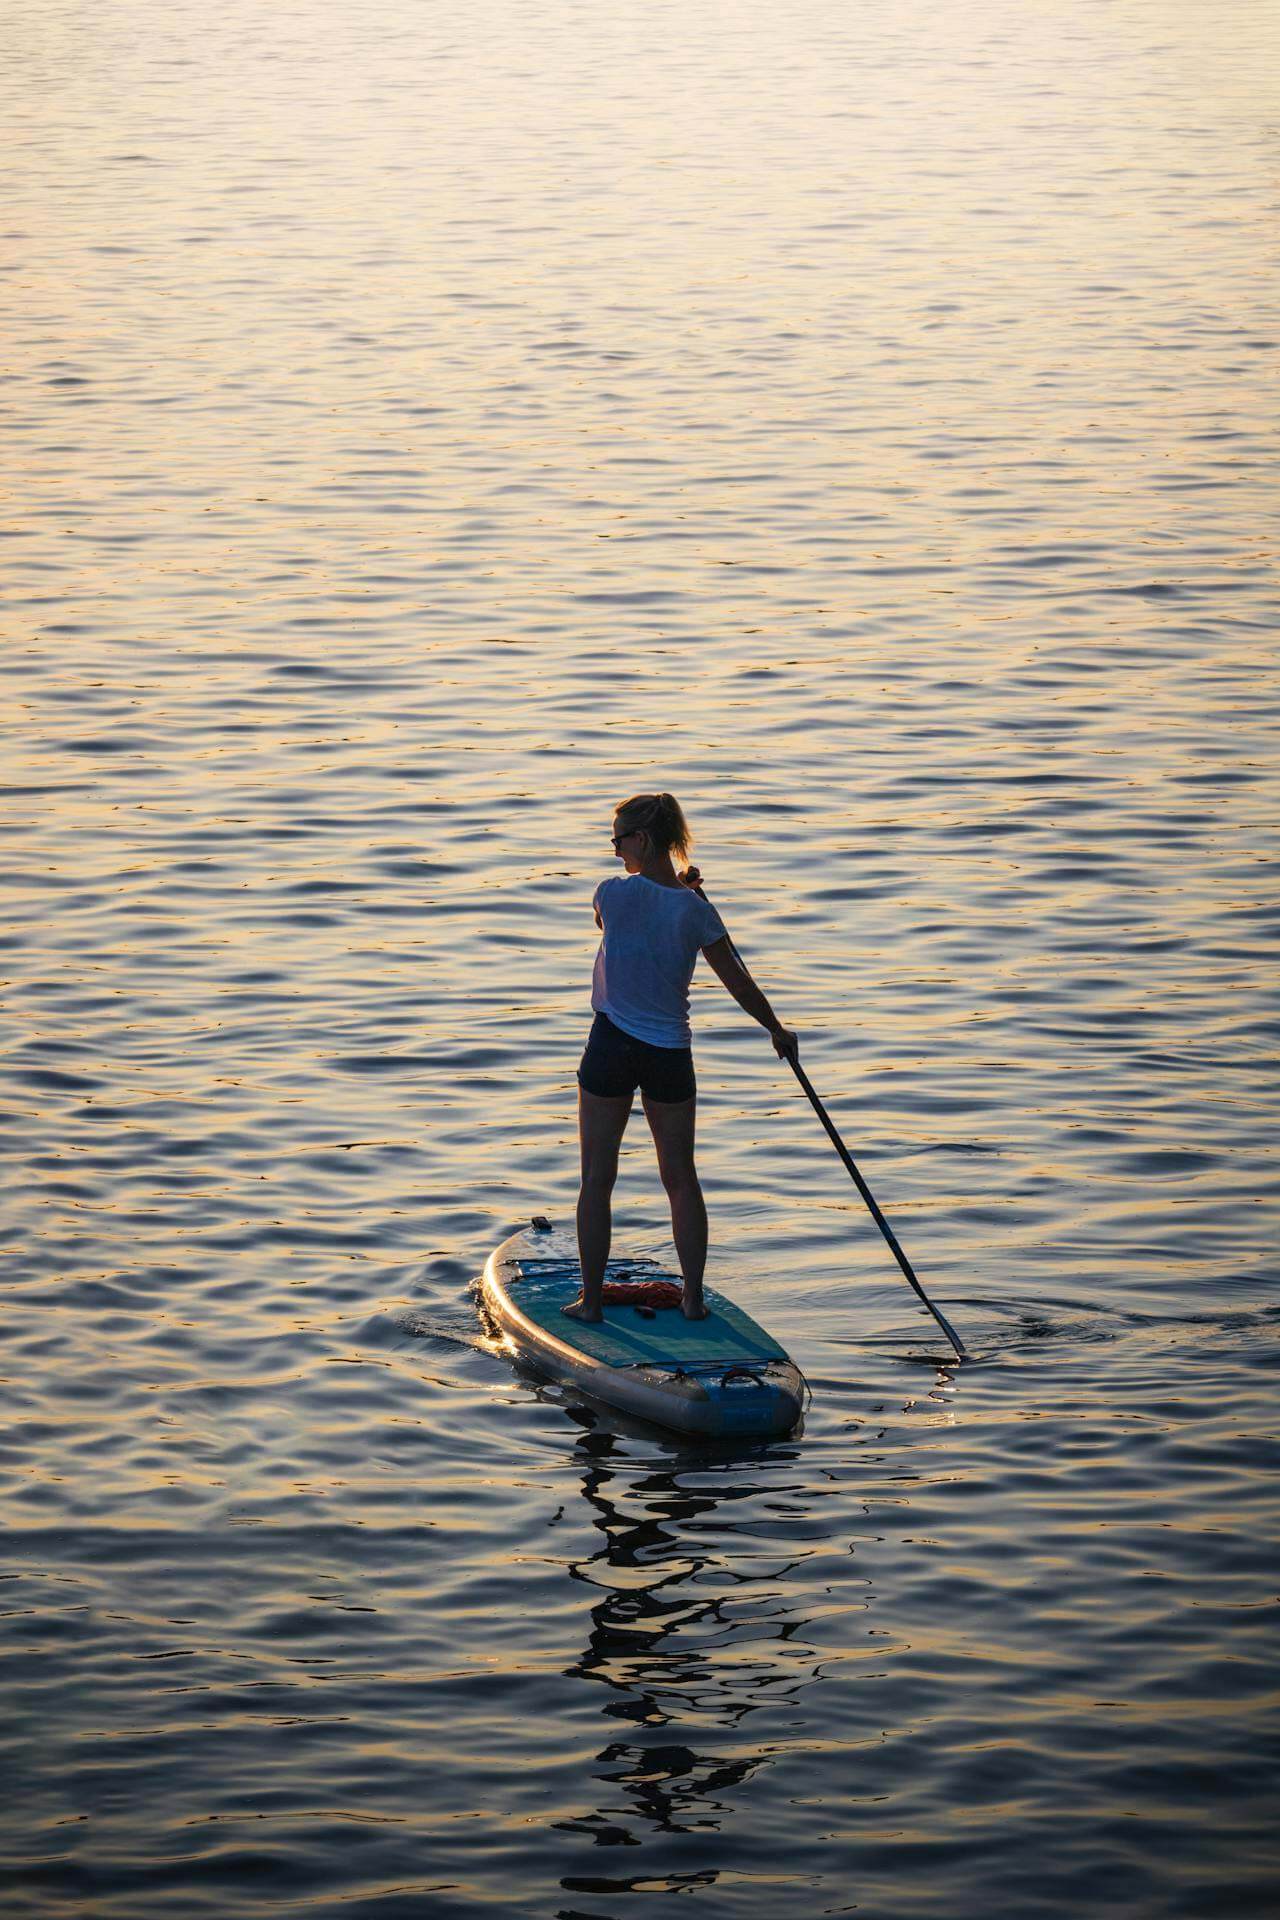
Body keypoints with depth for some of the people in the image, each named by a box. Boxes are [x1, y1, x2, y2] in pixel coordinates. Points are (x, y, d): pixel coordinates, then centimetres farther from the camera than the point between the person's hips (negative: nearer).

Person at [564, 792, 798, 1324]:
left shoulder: (614, 892, -12)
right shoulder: (696, 913, -5)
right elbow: (742, 986, 3)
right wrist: (778, 1031, 19)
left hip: (611, 1049, -2)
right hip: (670, 1055, 2)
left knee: (597, 1179, 8)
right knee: (681, 1178, 15)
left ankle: (590, 1300, 11)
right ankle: (693, 1297, 18)